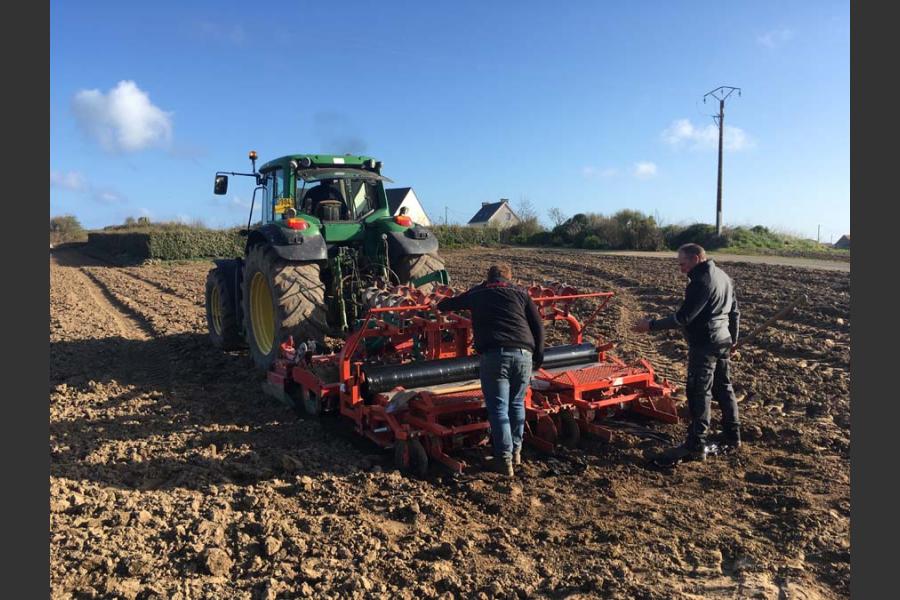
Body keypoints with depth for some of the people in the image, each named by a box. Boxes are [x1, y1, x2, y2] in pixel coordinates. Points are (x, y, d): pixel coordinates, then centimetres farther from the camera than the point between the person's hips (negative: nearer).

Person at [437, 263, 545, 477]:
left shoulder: (476, 293, 18)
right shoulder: (520, 292, 19)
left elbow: (445, 305, 32)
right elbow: (538, 326, 13)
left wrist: (440, 304, 55)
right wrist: (538, 356, 22)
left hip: (493, 354, -2)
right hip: (523, 354, 2)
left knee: (498, 408, 3)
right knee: (517, 404, 18)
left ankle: (504, 459, 1)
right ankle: (516, 451, 27)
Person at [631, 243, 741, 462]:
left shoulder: (701, 282, -20)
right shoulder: (724, 277, 11)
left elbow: (683, 317, -23)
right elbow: (734, 312, 17)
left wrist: (651, 325, -17)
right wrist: (733, 339, 27)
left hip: (704, 345, -10)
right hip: (723, 342, 10)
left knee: (698, 394, -5)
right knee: (724, 388, 17)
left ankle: (696, 447, -1)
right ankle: (732, 437, 27)